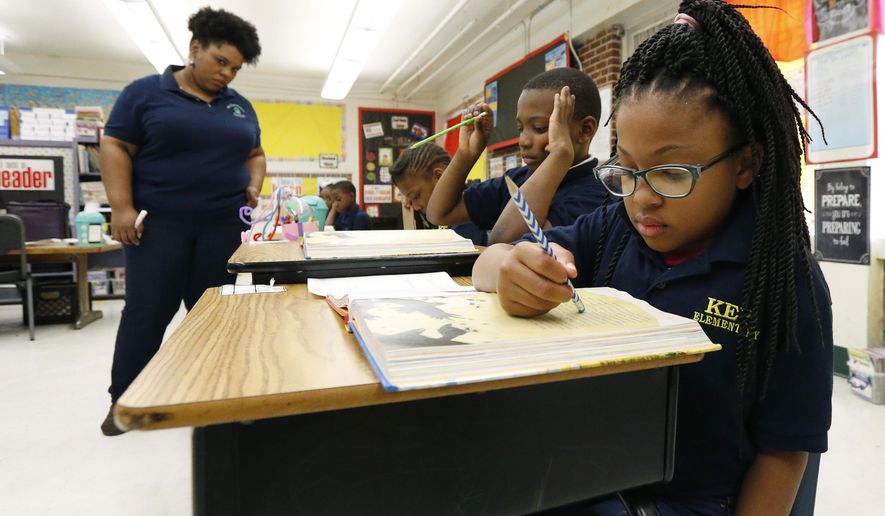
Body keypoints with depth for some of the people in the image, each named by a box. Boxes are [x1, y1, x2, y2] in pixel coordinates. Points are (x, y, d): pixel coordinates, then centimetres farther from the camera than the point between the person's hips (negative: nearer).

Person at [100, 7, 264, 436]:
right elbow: (115, 147, -2)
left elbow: (254, 154, 20)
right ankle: (121, 399, 17)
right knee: (146, 311, 0)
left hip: (223, 225, 4)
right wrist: (121, 207, -12)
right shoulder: (145, 92, 2)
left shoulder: (240, 107, 15)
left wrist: (253, 187, 0)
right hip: (158, 222, -3)